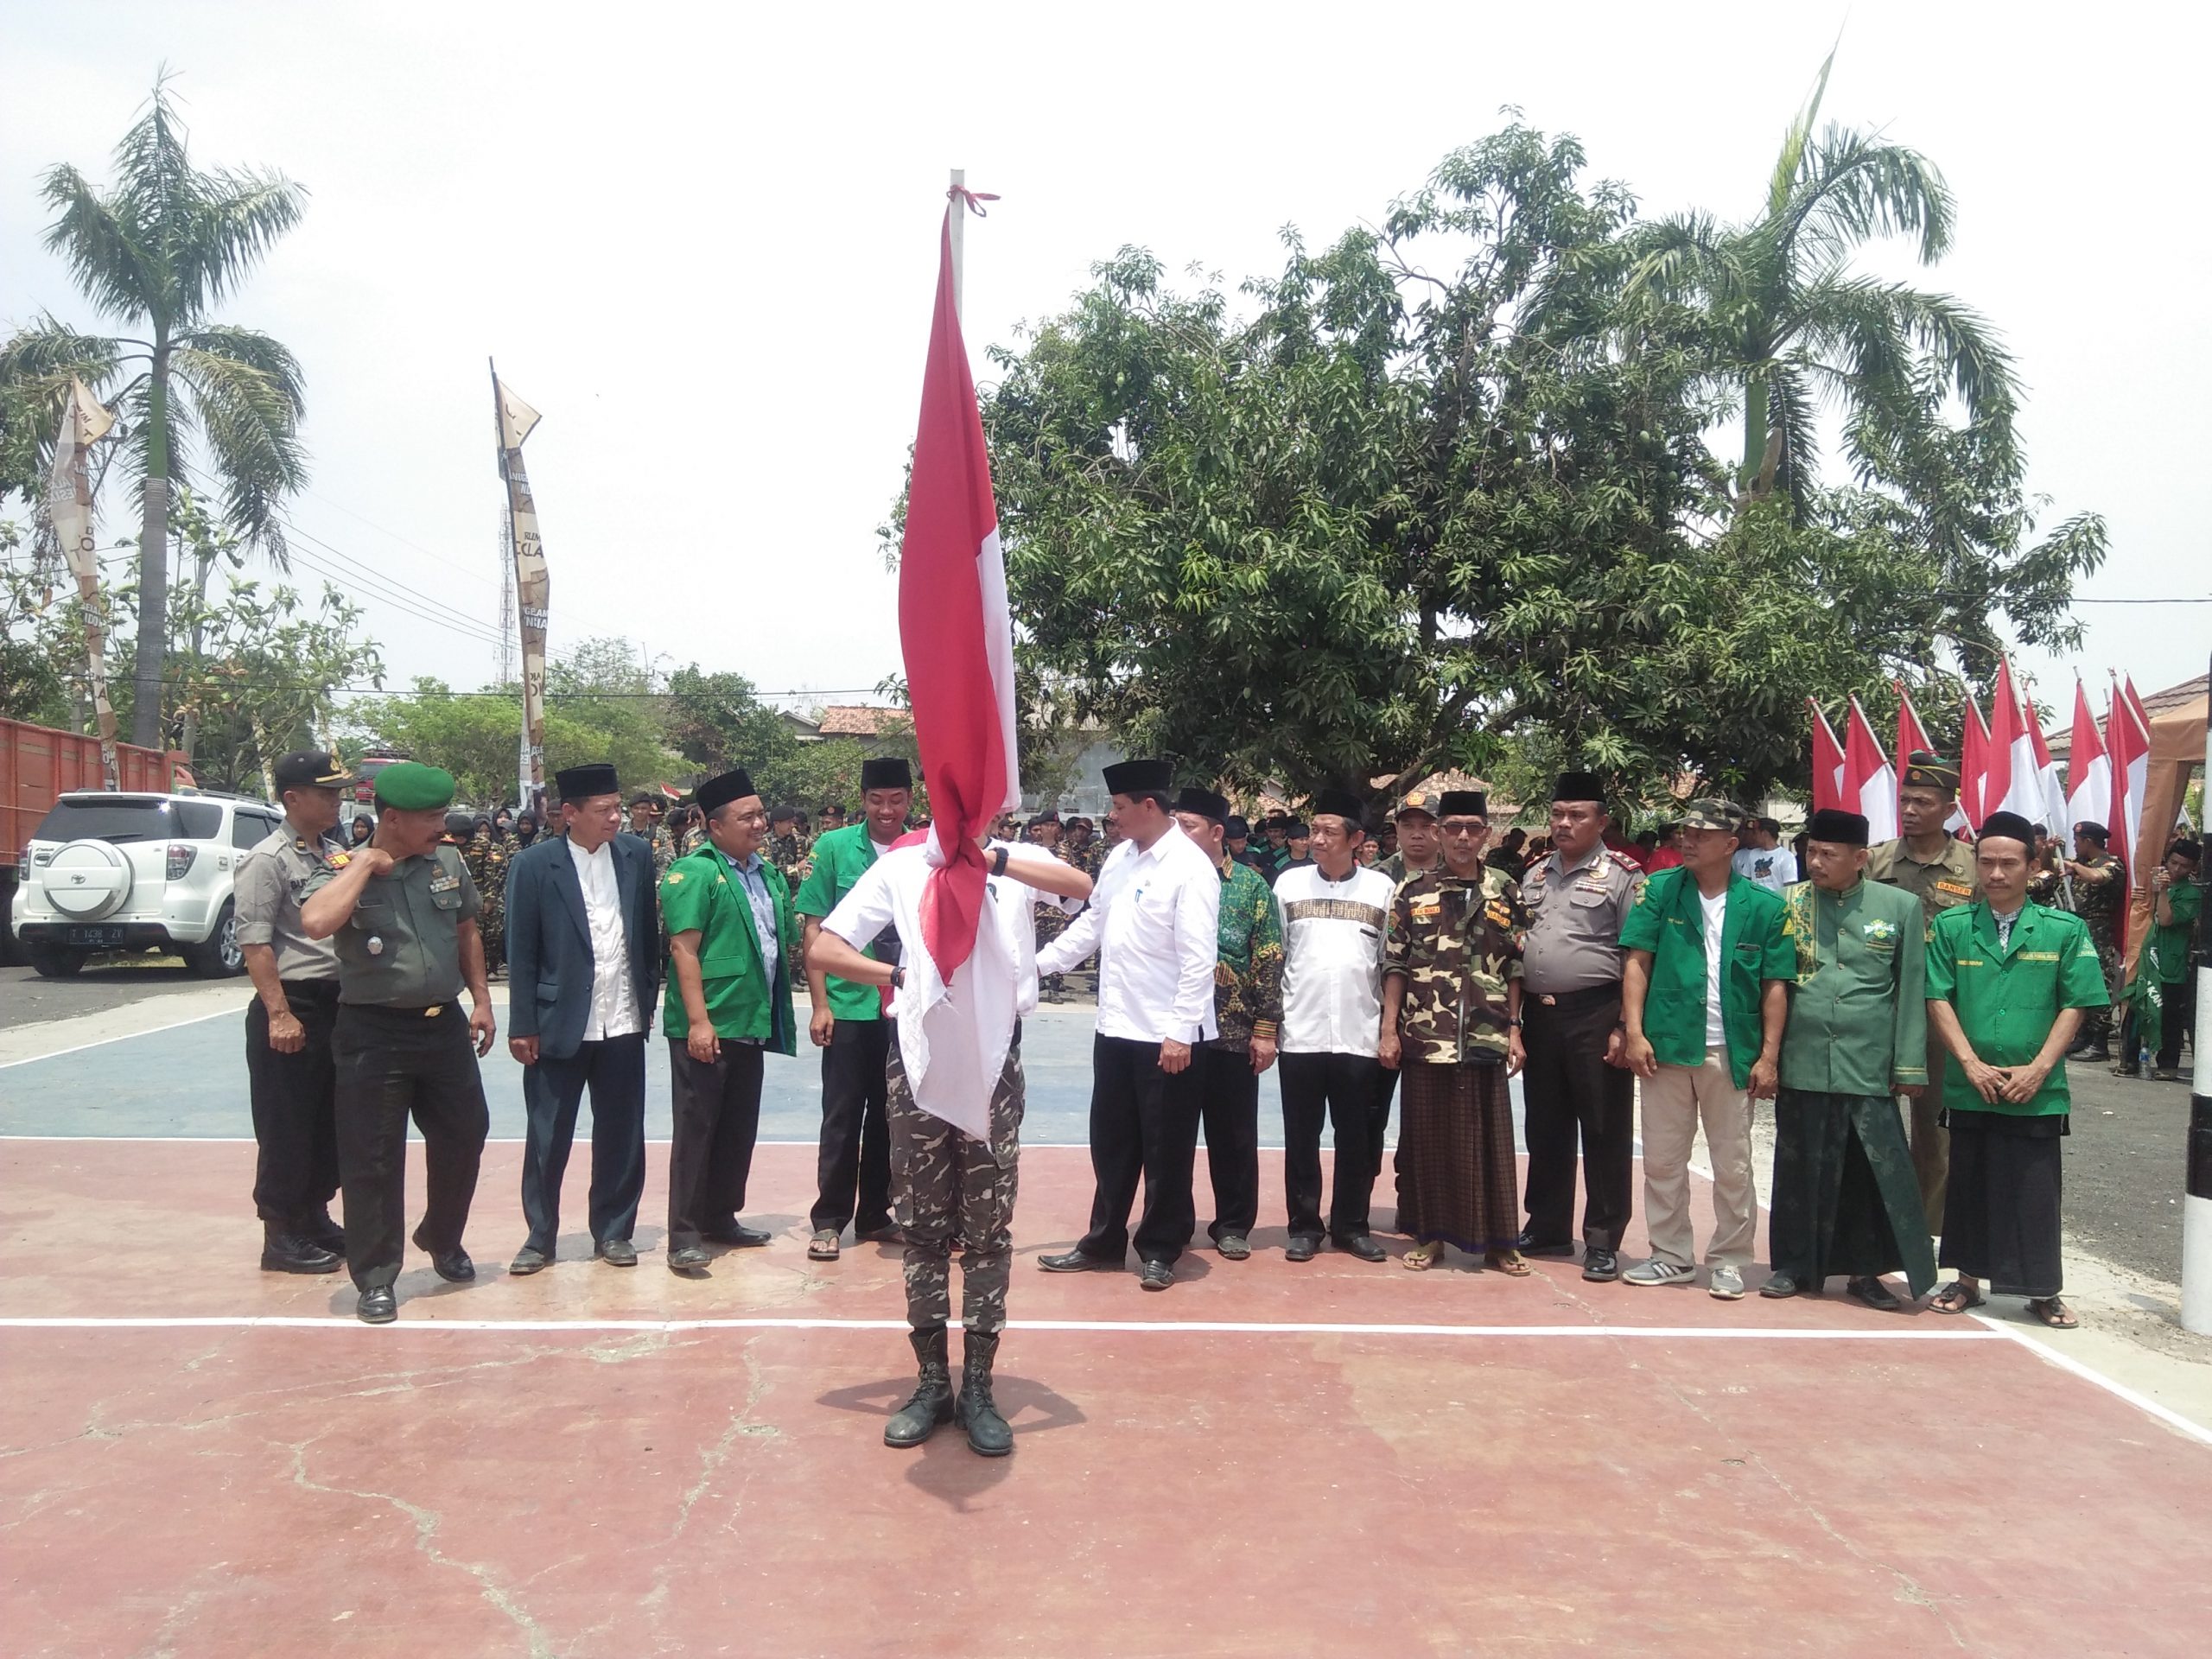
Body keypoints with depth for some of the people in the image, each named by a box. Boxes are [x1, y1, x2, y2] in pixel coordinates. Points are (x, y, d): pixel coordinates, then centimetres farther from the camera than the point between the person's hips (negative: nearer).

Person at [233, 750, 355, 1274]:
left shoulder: (336, 854, 12)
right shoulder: (267, 860, -11)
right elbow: (255, 943, -16)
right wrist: (280, 1014, -20)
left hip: (337, 1003, 8)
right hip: (292, 1007, -8)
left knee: (330, 1122, 15)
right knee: (286, 1128, 1)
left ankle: (316, 1219, 29)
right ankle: (281, 1237, 12)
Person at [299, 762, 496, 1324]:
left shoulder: (448, 862, 4)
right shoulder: (346, 870, -10)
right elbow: (315, 922, -32)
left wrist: (481, 998, 14)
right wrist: (365, 864, -21)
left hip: (444, 1024, 5)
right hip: (374, 1032, -5)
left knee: (463, 1136, 14)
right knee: (372, 1159, 2)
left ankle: (443, 1239, 39)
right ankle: (375, 1278, 15)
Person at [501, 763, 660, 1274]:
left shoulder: (637, 854, 2)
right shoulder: (535, 865, -7)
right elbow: (520, 952, -5)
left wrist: (649, 998, 8)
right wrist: (522, 1026, -6)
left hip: (623, 1023, 3)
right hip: (559, 1023, -2)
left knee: (621, 1135, 9)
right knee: (547, 1137, 7)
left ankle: (614, 1231, 23)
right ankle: (540, 1235, 21)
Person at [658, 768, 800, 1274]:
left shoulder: (769, 875, 12)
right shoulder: (694, 872, -10)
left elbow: (787, 945, 19)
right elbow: (683, 950, -15)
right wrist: (699, 1021, -21)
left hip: (751, 1024, 7)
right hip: (706, 1028, -7)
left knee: (739, 1129, 14)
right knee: (696, 1129, -2)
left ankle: (720, 1218, 28)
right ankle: (684, 1236, 3)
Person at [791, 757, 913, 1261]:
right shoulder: (835, 847, -2)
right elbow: (815, 928, -1)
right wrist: (819, 1004, -6)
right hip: (849, 1006, -2)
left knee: (889, 1116, 12)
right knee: (843, 1116, 3)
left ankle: (875, 1215, 24)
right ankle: (829, 1219, 14)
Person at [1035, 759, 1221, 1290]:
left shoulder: (1190, 868, -16)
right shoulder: (1121, 857, 8)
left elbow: (1198, 960, -19)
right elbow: (1091, 924, 18)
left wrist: (1180, 1032, -21)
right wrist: (1036, 963, 15)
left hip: (1165, 1038, -7)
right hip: (1115, 1027, 8)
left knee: (1165, 1150, 7)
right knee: (1111, 1142, 17)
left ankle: (1160, 1251, 21)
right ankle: (1104, 1241, 31)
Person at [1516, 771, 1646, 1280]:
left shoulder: (1621, 875, -5)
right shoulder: (1536, 875, 14)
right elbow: (1516, 948, 18)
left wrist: (1625, 1027, -15)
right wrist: (1516, 1018, 9)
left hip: (1595, 1016, -6)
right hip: (1540, 1015, 6)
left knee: (1604, 1131, 2)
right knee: (1546, 1128, 14)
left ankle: (1603, 1241, 11)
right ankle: (1548, 1228, 26)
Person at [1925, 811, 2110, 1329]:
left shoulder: (2064, 930, -2)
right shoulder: (1950, 926, 0)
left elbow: (2074, 1006, -2)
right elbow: (1938, 1000, -1)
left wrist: (2039, 1068, -10)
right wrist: (1972, 1064, -10)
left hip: (2037, 1090, -1)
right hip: (1968, 1087, 1)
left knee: (2035, 1190, 6)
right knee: (1969, 1185, 11)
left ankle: (2044, 1291, 20)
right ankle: (1968, 1280, 25)